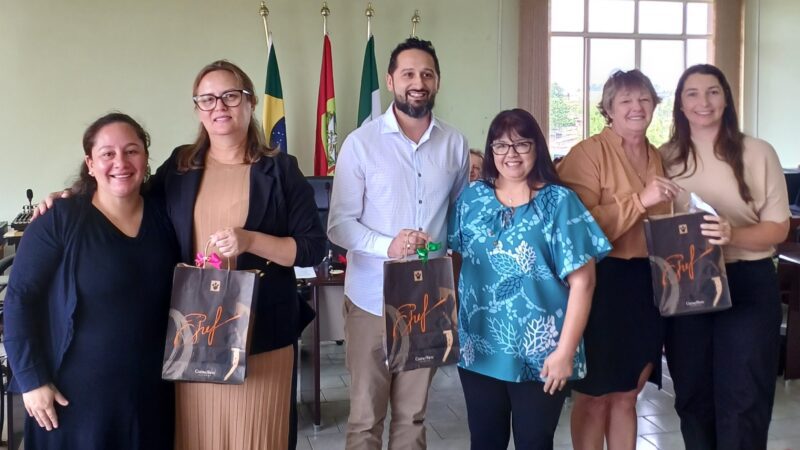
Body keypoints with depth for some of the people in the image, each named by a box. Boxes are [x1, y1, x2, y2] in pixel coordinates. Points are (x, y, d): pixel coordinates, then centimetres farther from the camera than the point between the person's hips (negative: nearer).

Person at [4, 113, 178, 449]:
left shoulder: (164, 218, 1)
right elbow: (19, 300, -9)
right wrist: (31, 380, -12)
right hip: (75, 393, -4)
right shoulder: (60, 220, -10)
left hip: (149, 392, 4)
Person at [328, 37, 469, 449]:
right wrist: (388, 245, -25)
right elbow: (339, 224, -9)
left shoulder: (455, 144, 3)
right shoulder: (361, 143, -6)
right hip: (372, 300, -3)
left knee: (413, 414, 15)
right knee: (366, 416, 8)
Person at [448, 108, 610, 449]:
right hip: (479, 348, 3)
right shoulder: (472, 197, 4)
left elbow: (582, 282, -11)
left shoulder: (559, 202, -8)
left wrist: (565, 350, -14)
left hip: (539, 353, -3)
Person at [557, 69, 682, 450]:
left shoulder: (658, 158, 13)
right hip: (602, 282, -7)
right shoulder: (587, 153, -10)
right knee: (594, 396, 5)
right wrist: (640, 200, -25)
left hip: (647, 284, 7)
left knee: (627, 395, 16)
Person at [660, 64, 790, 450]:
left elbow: (778, 228, -5)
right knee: (692, 395, 13)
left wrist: (733, 235, -23)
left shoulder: (757, 153, -4)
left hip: (747, 284, -3)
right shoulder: (666, 157, 5)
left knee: (742, 400, 2)